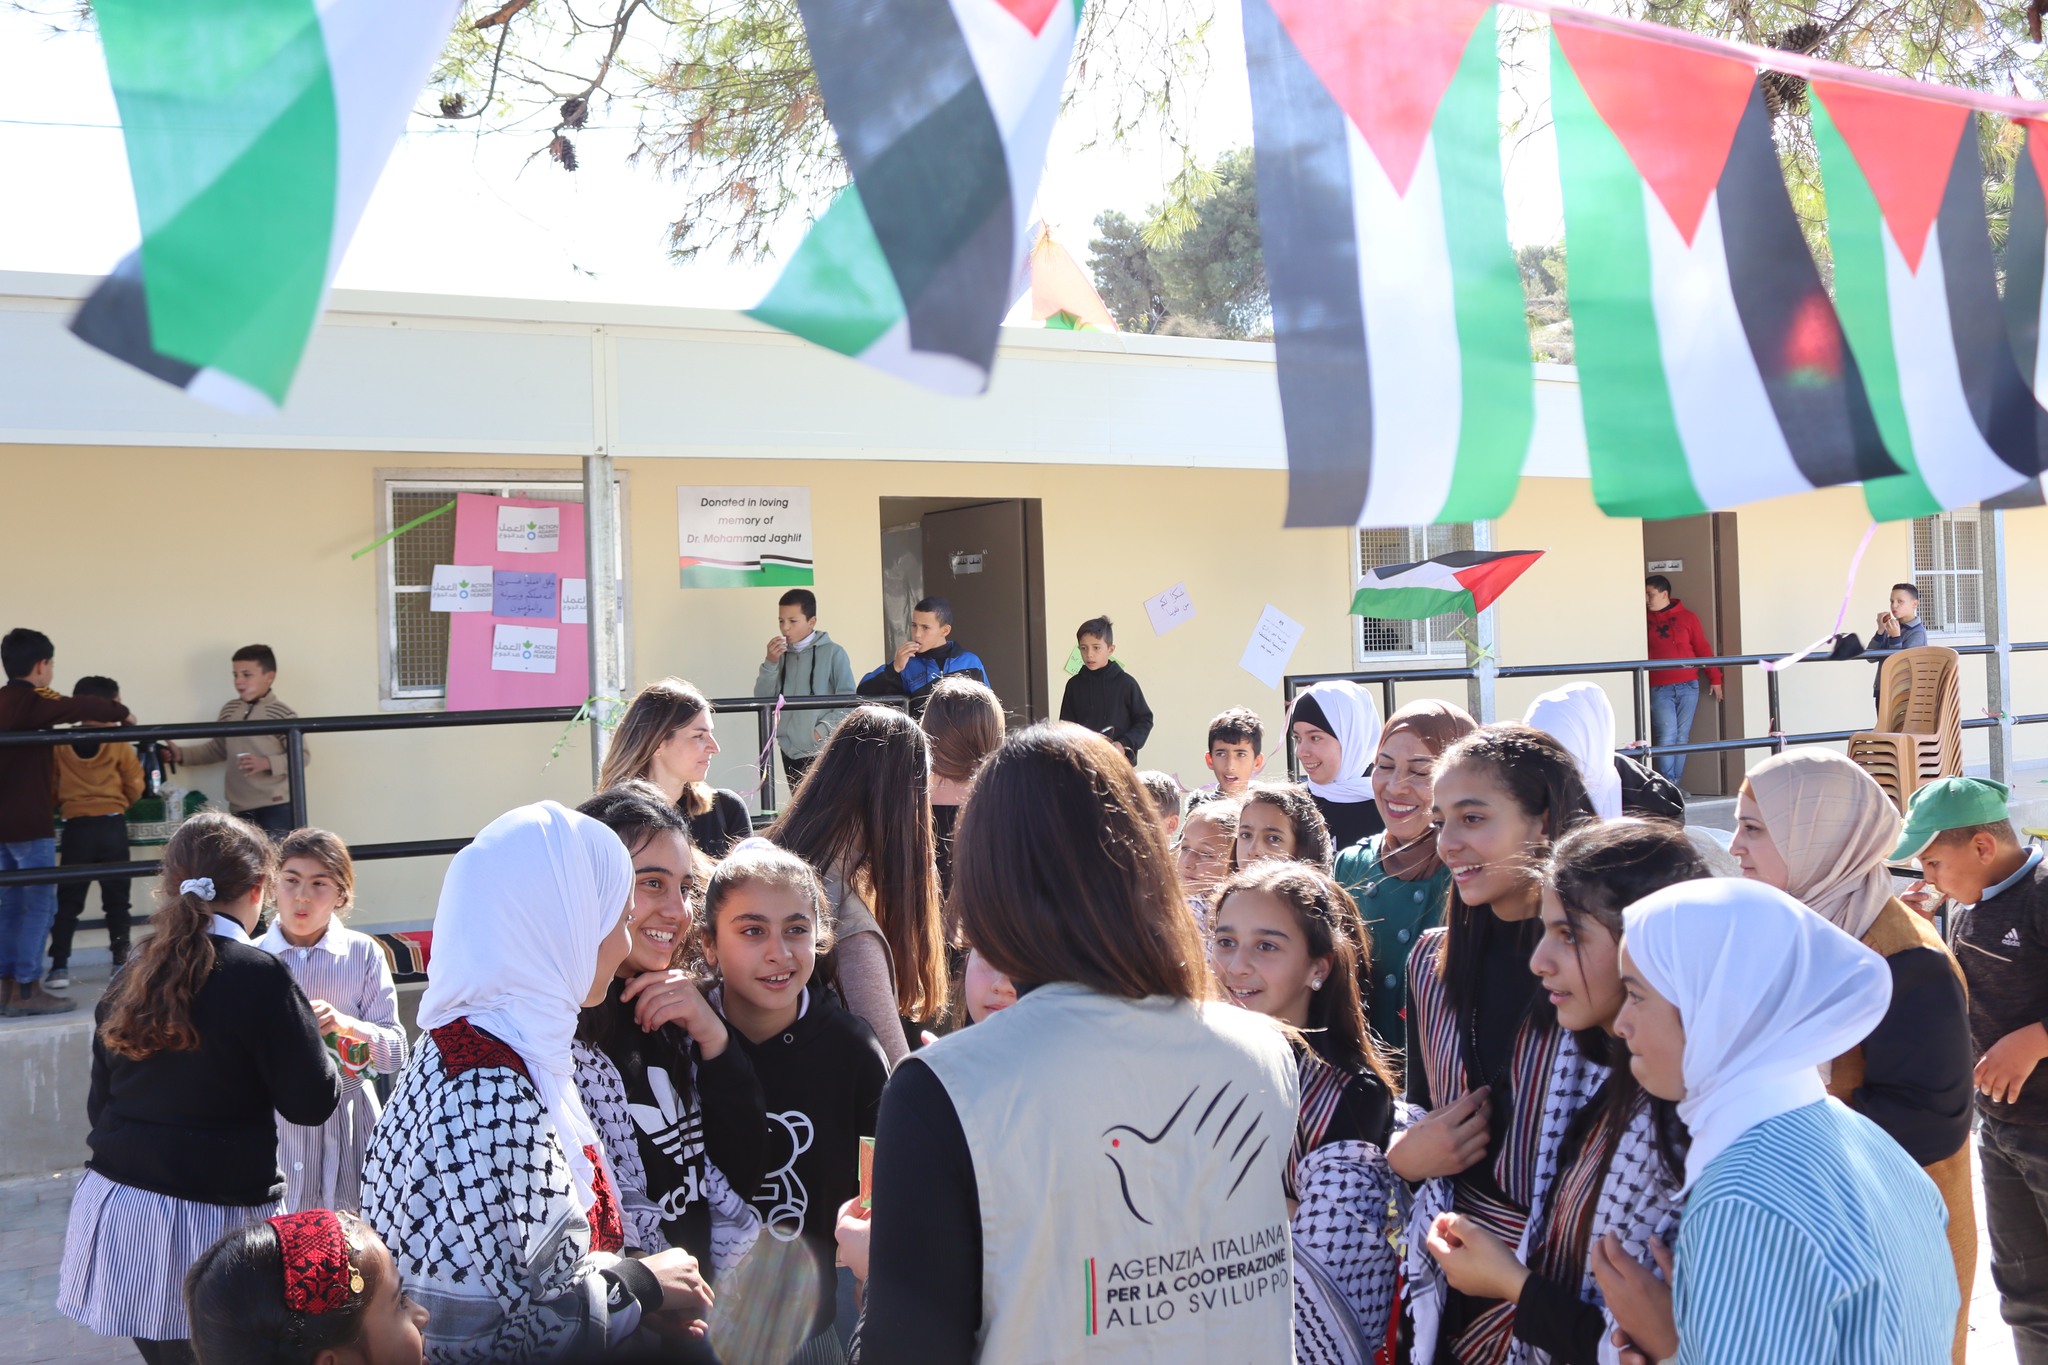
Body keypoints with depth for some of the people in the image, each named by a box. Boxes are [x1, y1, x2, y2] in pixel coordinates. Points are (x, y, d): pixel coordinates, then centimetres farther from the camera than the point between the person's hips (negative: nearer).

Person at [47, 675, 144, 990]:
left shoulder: (59, 745, -1)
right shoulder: (120, 745, -5)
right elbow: (135, 789, 2)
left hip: (76, 827, 1)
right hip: (112, 825, -1)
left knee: (68, 901, 5)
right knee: (116, 898, 10)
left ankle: (59, 967, 0)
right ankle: (122, 959, 13)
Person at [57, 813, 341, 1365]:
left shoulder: (129, 977, 6)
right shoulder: (259, 977, -13)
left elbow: (100, 1102, 13)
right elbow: (312, 1102, -10)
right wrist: (326, 1052, 9)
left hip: (114, 1208, 6)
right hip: (212, 1218, -6)